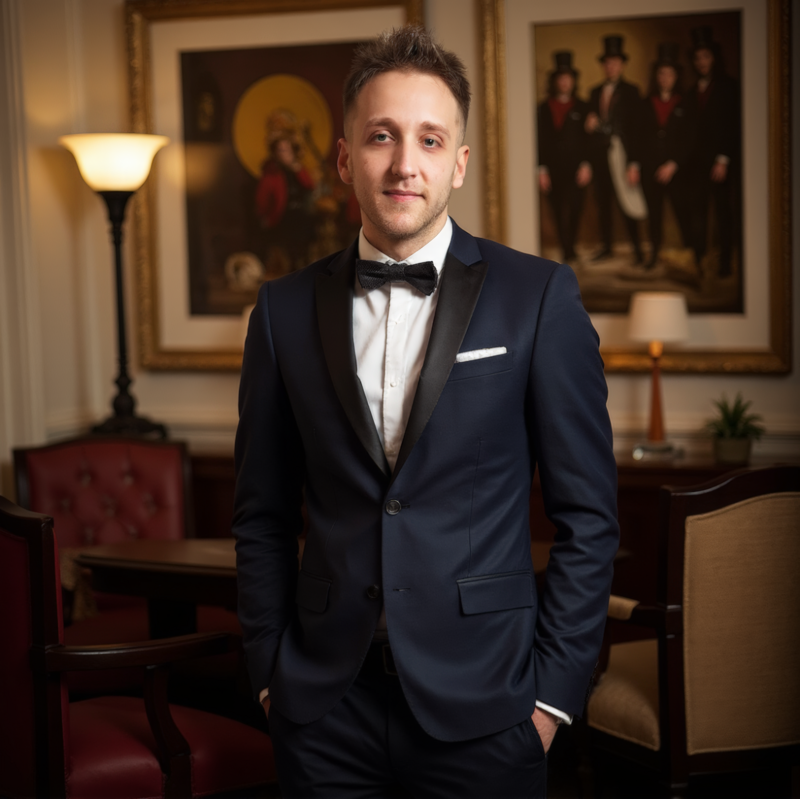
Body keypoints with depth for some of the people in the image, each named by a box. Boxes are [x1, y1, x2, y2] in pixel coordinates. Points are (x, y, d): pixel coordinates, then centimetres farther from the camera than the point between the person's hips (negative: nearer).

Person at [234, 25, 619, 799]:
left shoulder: (539, 297, -3)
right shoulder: (286, 308, 4)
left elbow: (587, 513, -2)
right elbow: (263, 516, 9)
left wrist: (553, 689, -5)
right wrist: (270, 675, 4)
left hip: (481, 713, -2)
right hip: (323, 710, 2)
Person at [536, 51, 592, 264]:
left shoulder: (581, 108, 7)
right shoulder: (544, 109, 9)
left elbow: (588, 138, 3)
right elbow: (541, 140, 5)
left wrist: (585, 165, -7)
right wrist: (542, 169, -2)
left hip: (575, 170, -1)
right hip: (553, 170, 1)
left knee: (573, 210, -8)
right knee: (559, 213, 2)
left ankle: (569, 249, 5)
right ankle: (567, 252, 10)